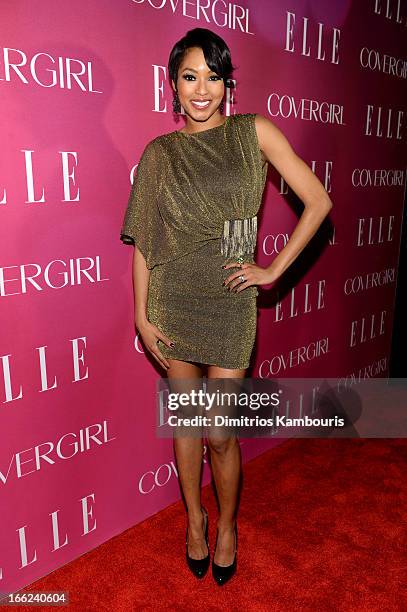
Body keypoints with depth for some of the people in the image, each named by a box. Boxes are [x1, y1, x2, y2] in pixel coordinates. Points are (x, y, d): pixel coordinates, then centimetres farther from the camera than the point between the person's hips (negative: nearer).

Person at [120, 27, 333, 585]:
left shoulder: (254, 132, 1)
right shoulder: (160, 152, 5)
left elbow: (318, 202, -1)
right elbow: (143, 239, 3)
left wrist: (274, 269, -6)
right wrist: (142, 314, -2)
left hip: (229, 303, -1)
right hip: (173, 303, 2)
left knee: (220, 430, 2)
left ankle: (226, 525, 32)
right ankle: (194, 518, 38)